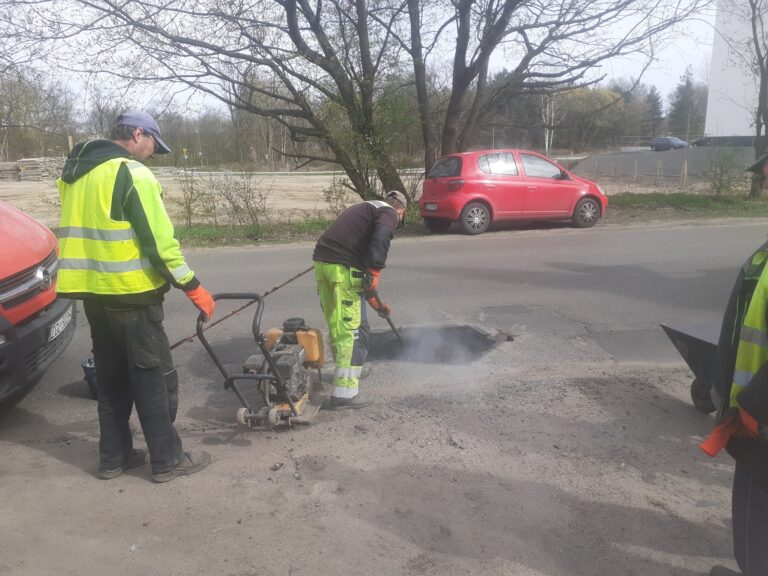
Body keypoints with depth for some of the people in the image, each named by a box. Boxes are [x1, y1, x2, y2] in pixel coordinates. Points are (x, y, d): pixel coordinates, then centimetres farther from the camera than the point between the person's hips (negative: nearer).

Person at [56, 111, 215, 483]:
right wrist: (193, 287, -12)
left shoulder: (76, 173, 15)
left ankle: (113, 456, 25)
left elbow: (83, 231, 20)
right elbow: (158, 238, -18)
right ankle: (167, 460, 10)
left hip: (91, 291, 9)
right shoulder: (131, 173, -13)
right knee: (155, 377, 2)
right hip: (128, 293, -8)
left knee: (112, 377, 17)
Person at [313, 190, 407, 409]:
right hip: (342, 268, -9)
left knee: (336, 324, 23)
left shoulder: (363, 209, 31)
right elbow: (380, 238, -20)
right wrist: (374, 272, -16)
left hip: (322, 262, 9)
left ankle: (348, 370, 43)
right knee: (352, 330, -3)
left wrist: (375, 301, 35)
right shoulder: (388, 213, 6)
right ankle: (345, 393, -1)